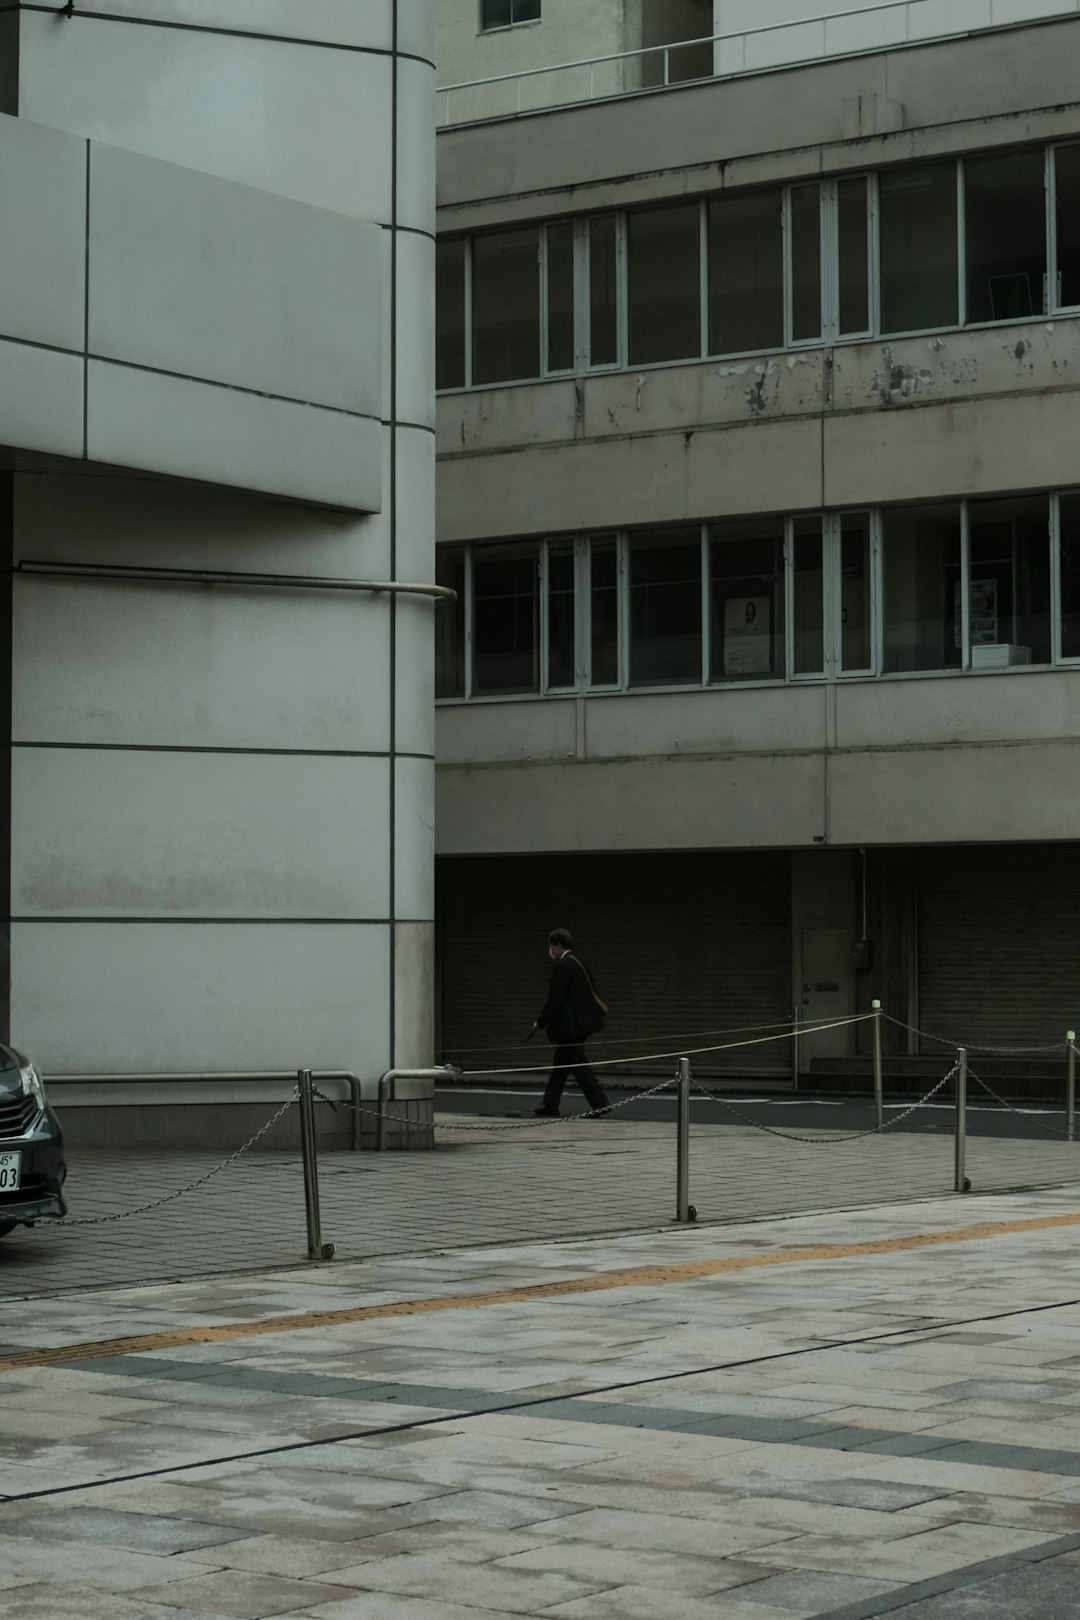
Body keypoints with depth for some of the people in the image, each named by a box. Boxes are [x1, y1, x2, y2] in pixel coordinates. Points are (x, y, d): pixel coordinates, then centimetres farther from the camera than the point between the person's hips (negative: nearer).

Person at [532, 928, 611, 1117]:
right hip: (580, 1022, 10)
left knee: (579, 1065, -6)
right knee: (560, 1065, 15)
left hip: (571, 1026, -10)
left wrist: (541, 1022, -8)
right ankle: (550, 1104, 20)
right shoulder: (578, 962, 12)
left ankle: (600, 1104, -7)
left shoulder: (563, 965, -16)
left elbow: (555, 999, -19)